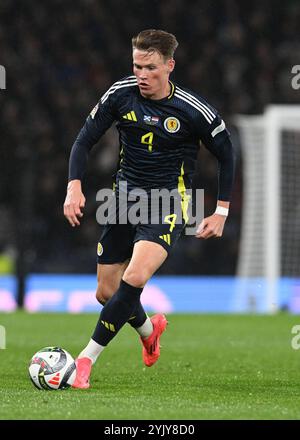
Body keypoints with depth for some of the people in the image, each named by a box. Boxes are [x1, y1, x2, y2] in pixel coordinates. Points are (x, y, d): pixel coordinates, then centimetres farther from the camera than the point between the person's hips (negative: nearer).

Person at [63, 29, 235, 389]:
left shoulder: (195, 111, -14)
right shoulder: (120, 94, -7)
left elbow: (225, 155, 2)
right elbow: (84, 141, 2)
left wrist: (221, 212, 0)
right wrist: (74, 187, -13)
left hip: (168, 202, -4)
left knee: (134, 278, -28)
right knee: (106, 293, 9)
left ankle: (86, 359, -20)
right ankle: (149, 330, 43)